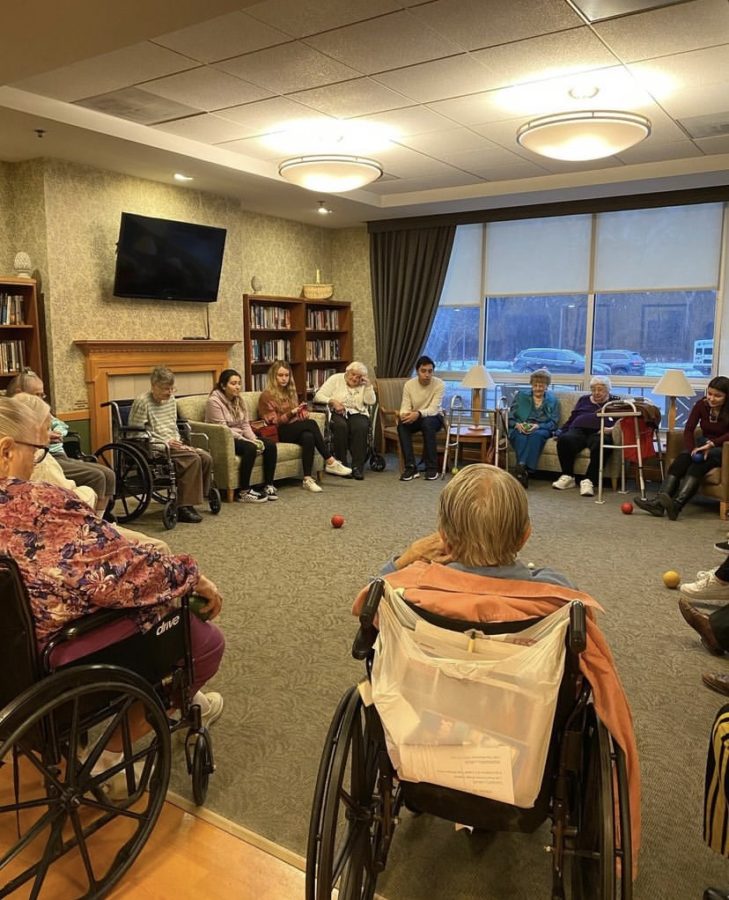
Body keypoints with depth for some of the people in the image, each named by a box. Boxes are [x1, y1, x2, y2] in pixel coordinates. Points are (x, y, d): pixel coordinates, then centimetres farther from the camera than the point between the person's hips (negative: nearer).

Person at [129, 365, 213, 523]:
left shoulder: (171, 400, 13)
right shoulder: (142, 402, -10)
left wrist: (178, 443, 4)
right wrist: (165, 443, -18)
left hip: (172, 444, 8)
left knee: (206, 457, -14)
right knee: (192, 459, -28)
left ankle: (199, 495, -2)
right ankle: (183, 508, -26)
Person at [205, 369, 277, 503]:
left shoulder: (238, 400, 10)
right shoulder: (214, 401, -14)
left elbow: (245, 425, 8)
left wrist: (254, 439, -11)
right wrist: (247, 441, -23)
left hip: (240, 437, 8)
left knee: (270, 445, -13)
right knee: (250, 448, -34)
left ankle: (268, 486, -7)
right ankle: (243, 492, -28)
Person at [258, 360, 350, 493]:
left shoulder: (291, 392, 19)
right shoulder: (267, 396, -2)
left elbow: (300, 413, 25)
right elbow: (273, 421, -9)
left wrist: (302, 412, -1)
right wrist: (291, 413, -23)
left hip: (296, 430, 6)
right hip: (279, 433, -6)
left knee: (308, 437, -32)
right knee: (311, 423, -30)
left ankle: (307, 479, -37)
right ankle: (330, 462, -28)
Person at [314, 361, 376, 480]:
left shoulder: (363, 385, 15)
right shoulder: (336, 379, 7)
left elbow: (371, 401, 2)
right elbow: (318, 396, -1)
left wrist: (368, 385, -5)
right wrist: (333, 401, -17)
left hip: (357, 413, 2)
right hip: (337, 413, -2)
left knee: (361, 427, -33)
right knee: (341, 426, -36)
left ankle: (357, 467, -29)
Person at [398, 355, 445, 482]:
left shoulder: (439, 384, -18)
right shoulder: (409, 384, -9)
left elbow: (433, 409, -27)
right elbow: (405, 407, -13)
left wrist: (418, 414, -47)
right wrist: (403, 414, -39)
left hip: (433, 417, -2)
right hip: (415, 418, 2)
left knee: (427, 422, -38)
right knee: (402, 423, -31)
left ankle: (432, 467, -26)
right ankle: (410, 467, -27)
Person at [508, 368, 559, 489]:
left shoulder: (553, 400, 20)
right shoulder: (520, 395, 21)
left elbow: (553, 423, 7)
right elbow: (510, 417, 12)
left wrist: (538, 426, -13)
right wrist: (517, 424, -12)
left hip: (541, 429, 0)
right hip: (520, 429, 0)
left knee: (536, 434, -38)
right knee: (521, 435, -38)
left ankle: (521, 467, -53)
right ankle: (523, 471, -54)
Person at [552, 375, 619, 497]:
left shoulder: (615, 401, 22)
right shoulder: (584, 400, 32)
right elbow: (572, 418, 28)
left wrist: (610, 428, -14)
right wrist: (561, 431, 11)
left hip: (598, 433, -3)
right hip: (578, 430, 3)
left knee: (600, 444, -40)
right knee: (564, 440, -32)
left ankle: (588, 481, -37)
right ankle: (567, 477, -23)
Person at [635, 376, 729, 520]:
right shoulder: (702, 404, -2)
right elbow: (688, 430, -8)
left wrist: (712, 443, -40)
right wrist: (693, 450, -25)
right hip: (704, 445, 4)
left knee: (699, 463, -34)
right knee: (683, 457, -29)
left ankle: (677, 504, -56)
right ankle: (659, 501, -45)